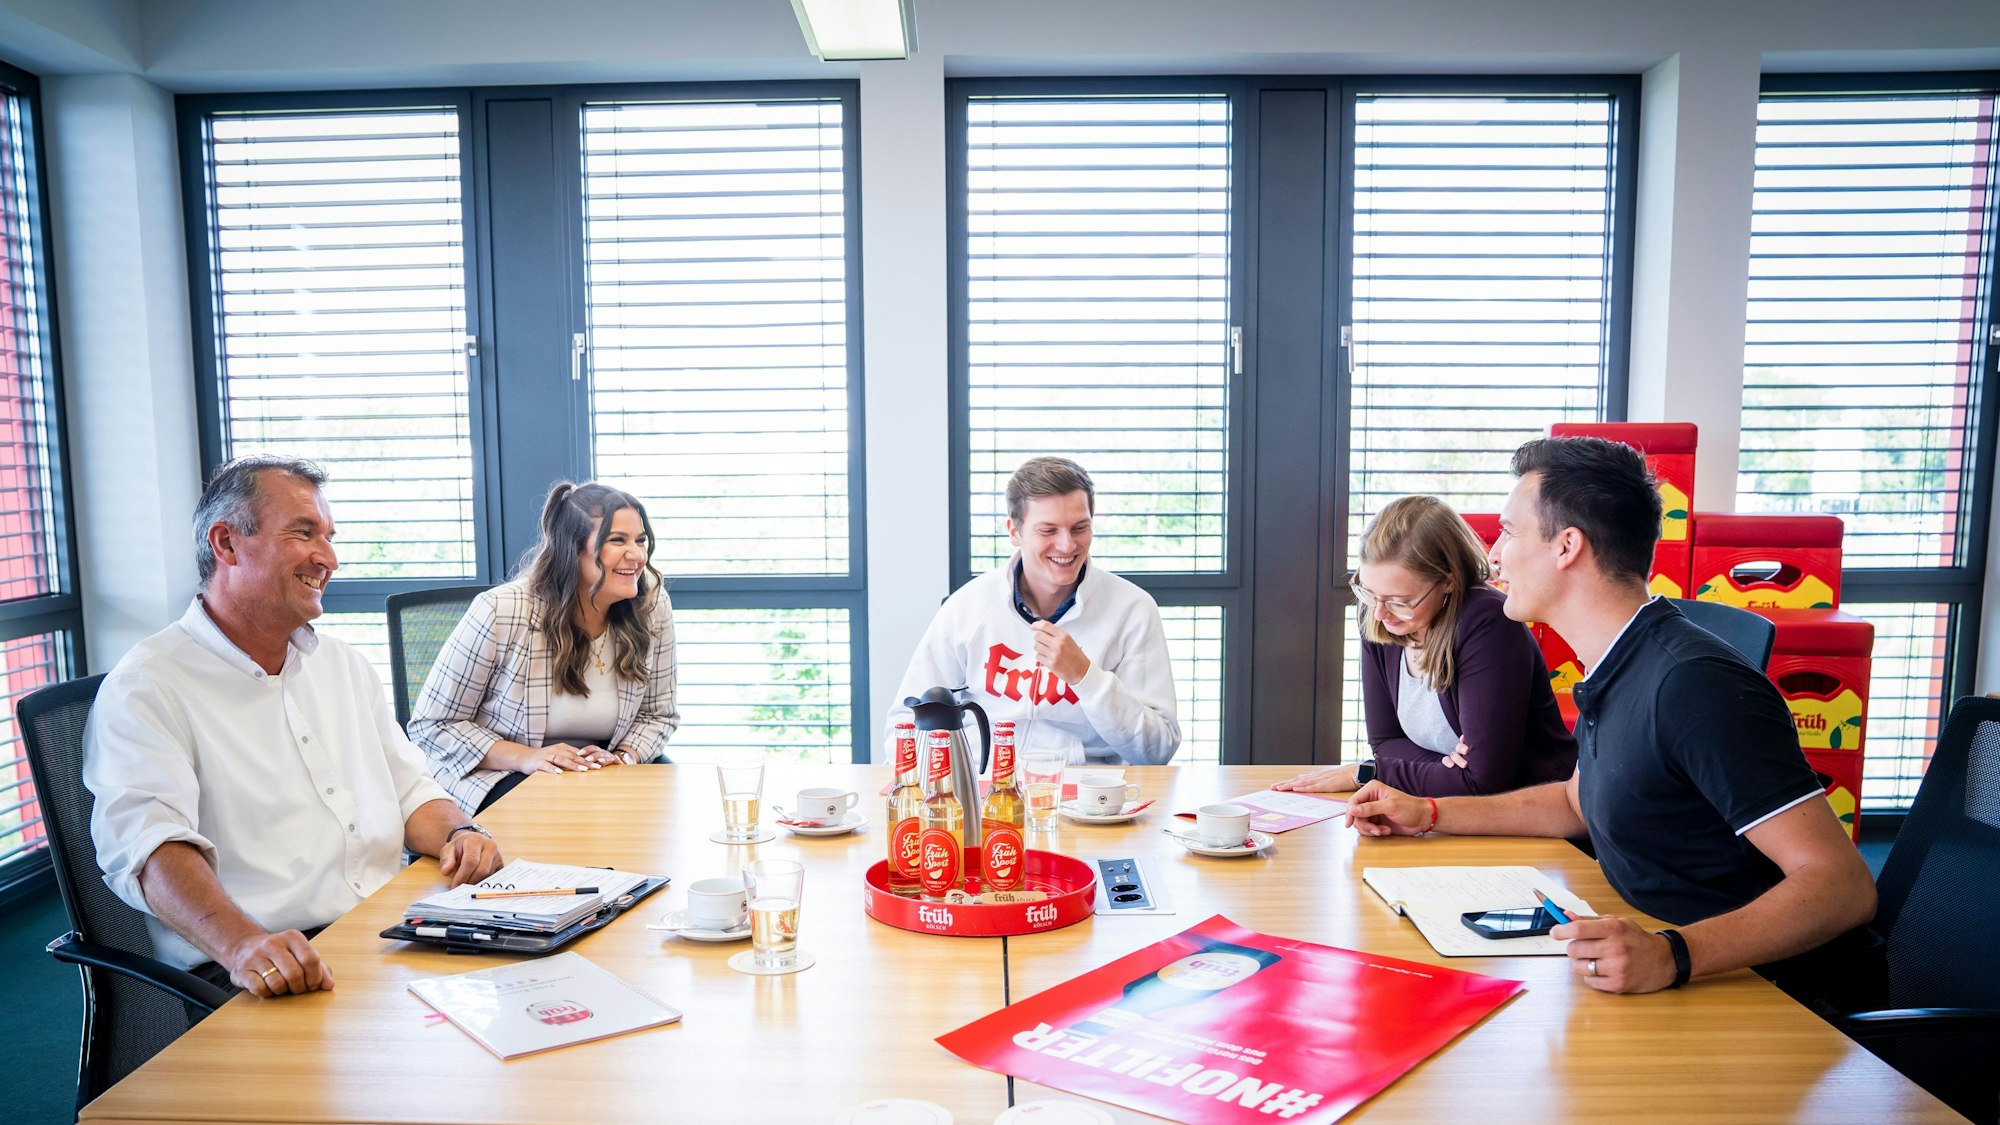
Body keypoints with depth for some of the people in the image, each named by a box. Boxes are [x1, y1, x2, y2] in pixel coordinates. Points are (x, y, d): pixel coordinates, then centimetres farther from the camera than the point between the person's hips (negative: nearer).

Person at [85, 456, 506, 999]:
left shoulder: (343, 663, 20)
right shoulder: (146, 687, -2)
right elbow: (148, 843, -17)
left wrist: (459, 833, -2)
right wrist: (242, 944, -36)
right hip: (258, 975, -6)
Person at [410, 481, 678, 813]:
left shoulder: (653, 609, -5)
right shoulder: (501, 612, -17)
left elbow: (659, 715, 8)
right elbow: (431, 724, -9)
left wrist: (624, 757, -14)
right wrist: (525, 758, -23)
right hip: (500, 781, -4)